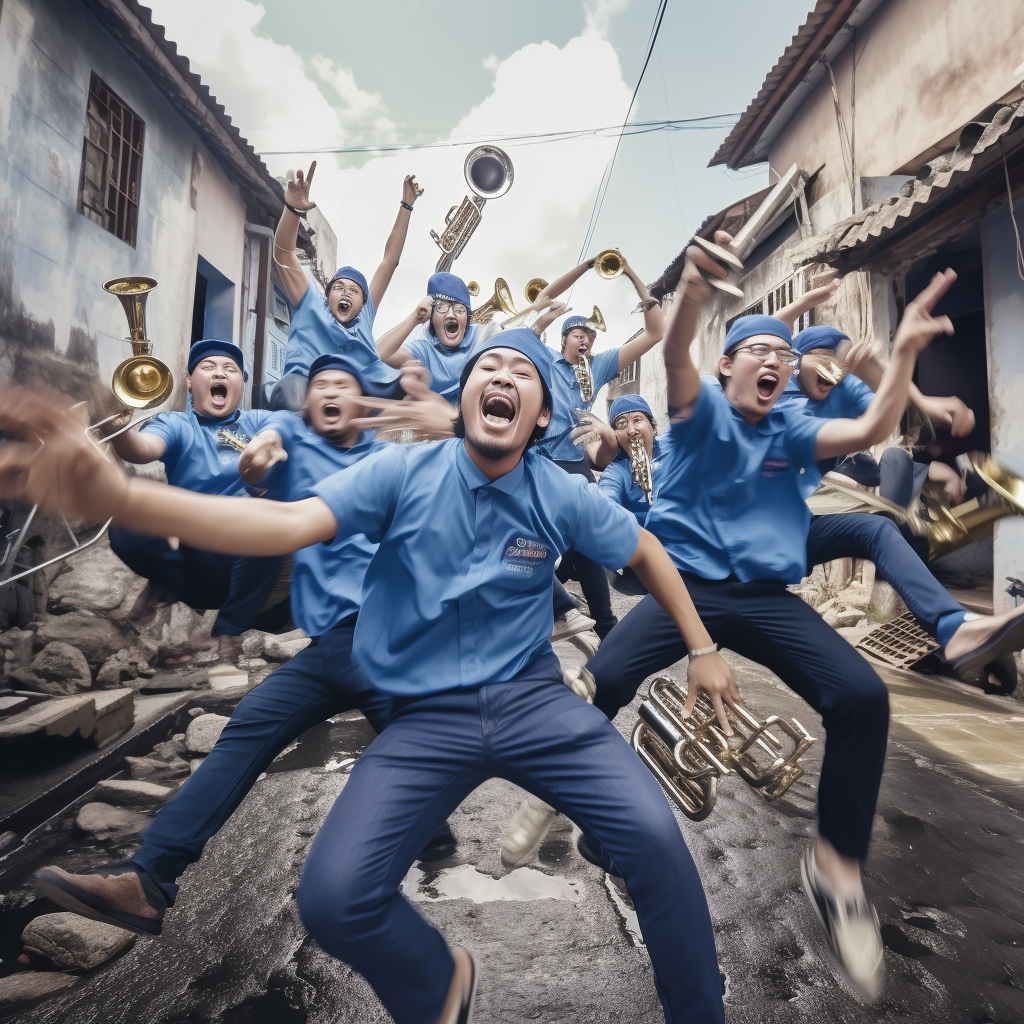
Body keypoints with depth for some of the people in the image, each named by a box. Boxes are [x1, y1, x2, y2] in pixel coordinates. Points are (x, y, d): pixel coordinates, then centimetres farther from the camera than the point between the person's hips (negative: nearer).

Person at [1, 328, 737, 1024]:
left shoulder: (564, 495, -2)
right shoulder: (404, 472, -7)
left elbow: (644, 551, 13)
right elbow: (291, 523, -19)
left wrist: (703, 649, 14)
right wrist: (120, 497, -34)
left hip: (533, 698, 1)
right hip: (427, 715, 0)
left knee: (654, 834, -17)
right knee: (333, 900, -13)